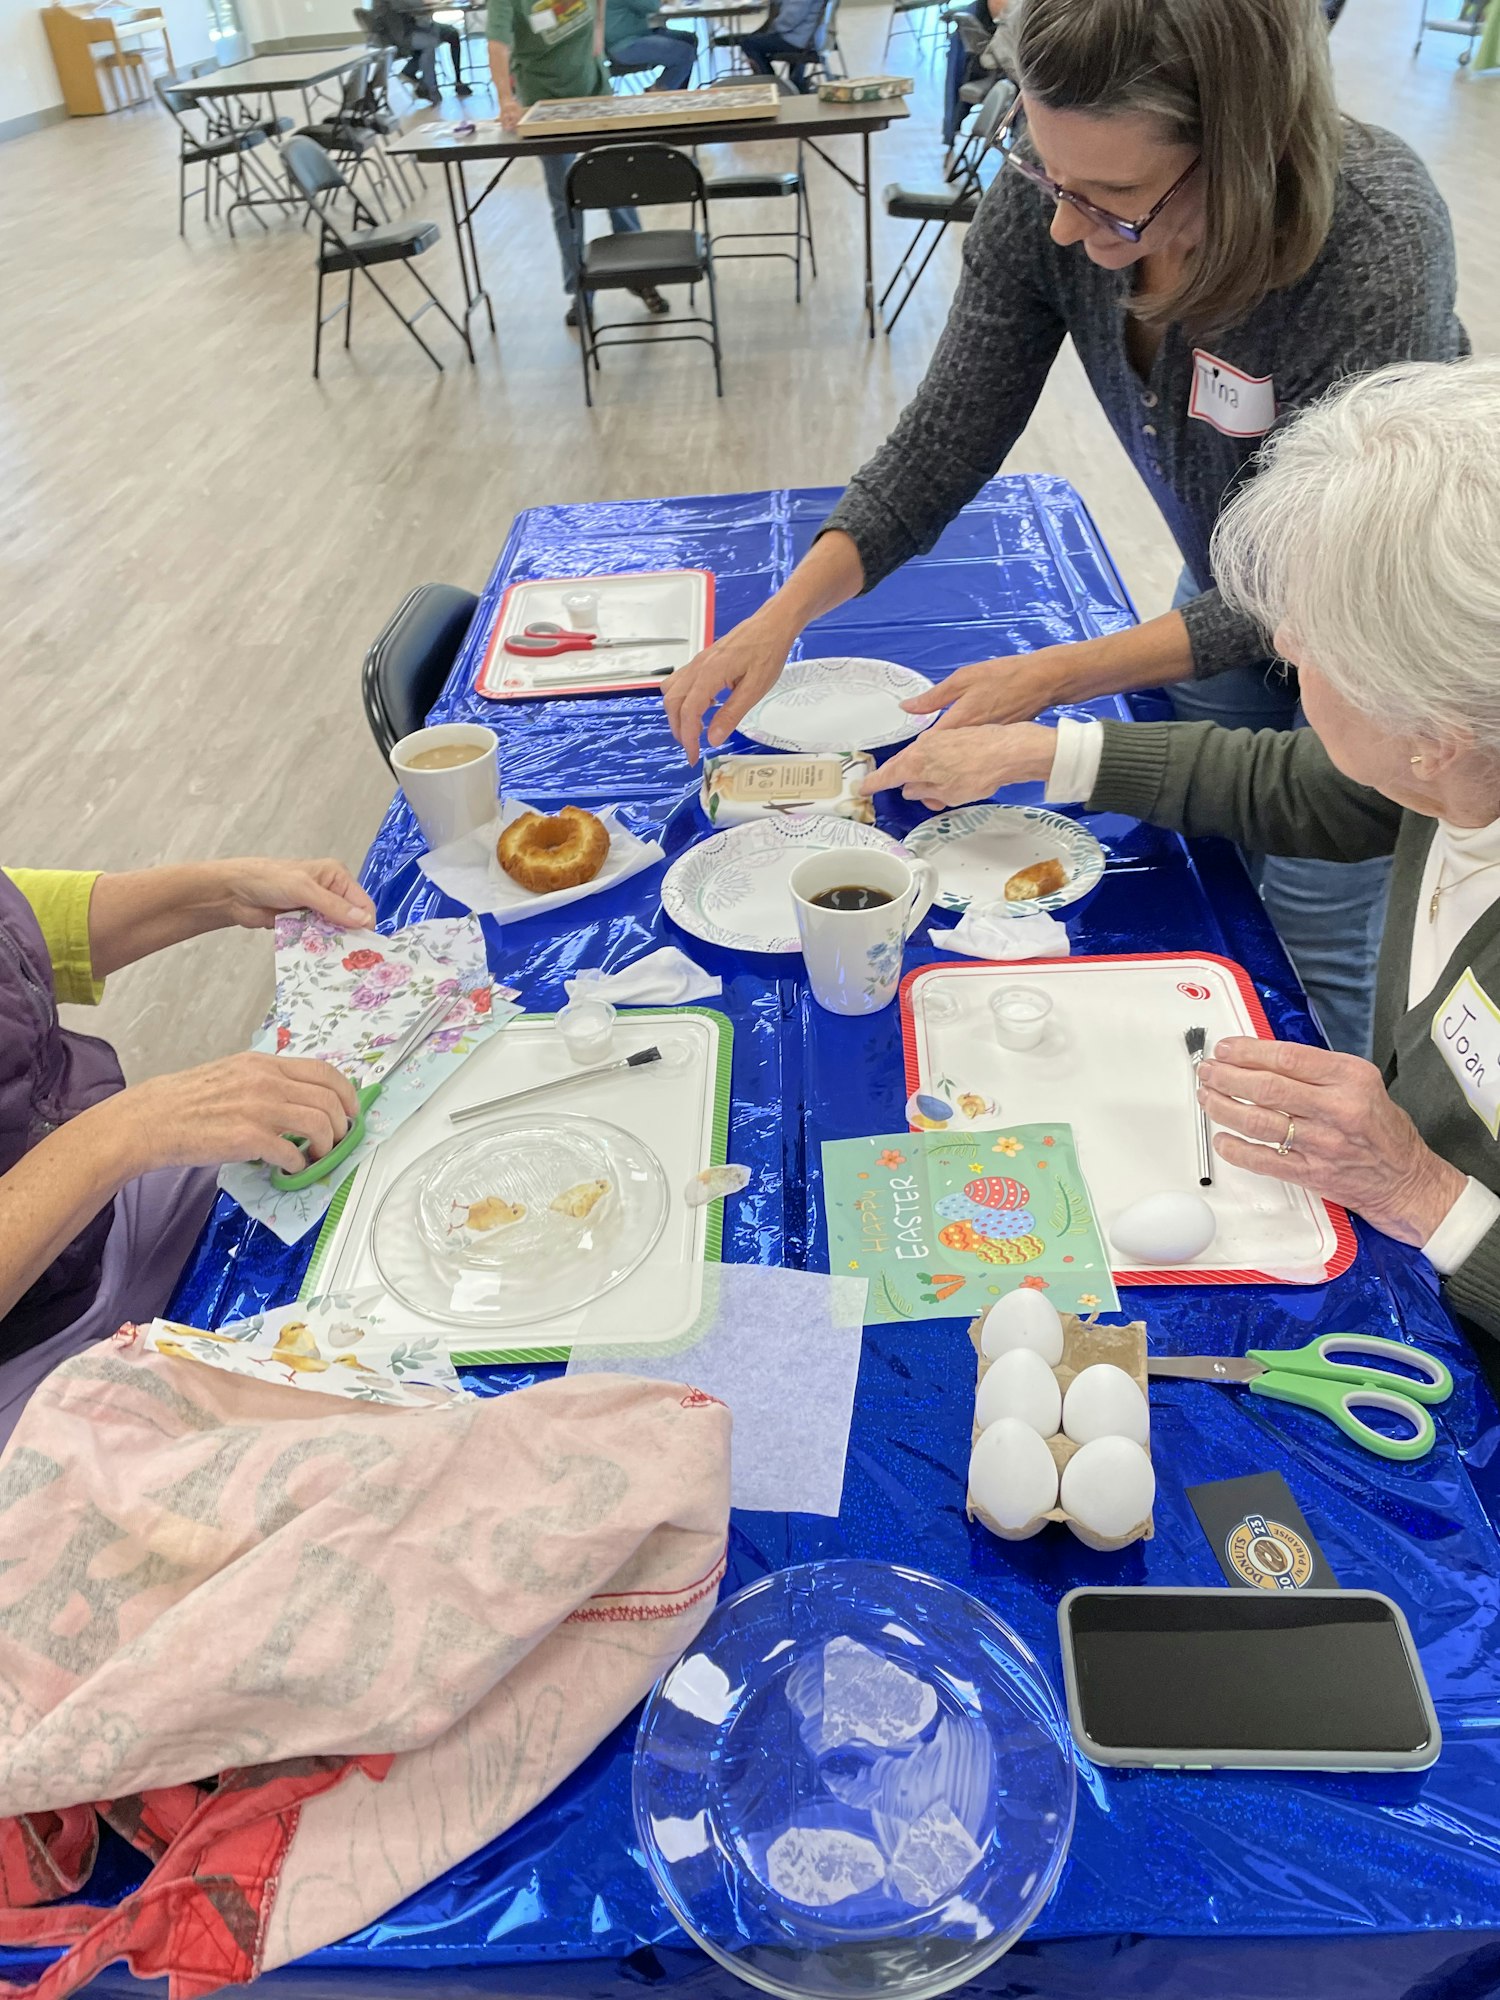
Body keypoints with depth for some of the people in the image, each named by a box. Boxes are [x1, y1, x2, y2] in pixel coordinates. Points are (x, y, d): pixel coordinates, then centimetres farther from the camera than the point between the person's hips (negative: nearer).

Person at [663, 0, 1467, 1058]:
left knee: (1314, 944, 8)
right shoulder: (1051, 189, -22)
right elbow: (948, 434, -14)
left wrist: (1054, 679, -32)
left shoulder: (1376, 244, -36)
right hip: (1231, 593, 5)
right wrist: (785, 613, -24)